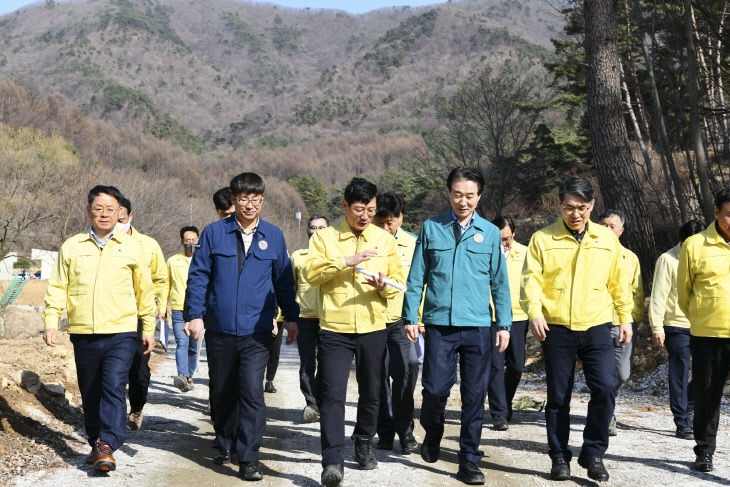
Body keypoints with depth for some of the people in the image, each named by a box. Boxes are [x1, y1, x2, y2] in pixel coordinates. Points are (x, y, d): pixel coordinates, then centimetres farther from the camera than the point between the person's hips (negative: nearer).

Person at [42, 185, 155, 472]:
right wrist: (51, 321, -1)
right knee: (90, 394, 10)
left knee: (114, 388, -15)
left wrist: (149, 328, 12)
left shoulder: (132, 248, 7)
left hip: (121, 333, -2)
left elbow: (144, 291, 13)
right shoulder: (71, 247, 8)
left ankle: (107, 445, -15)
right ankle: (96, 444, 22)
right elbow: (58, 287, 9)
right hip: (83, 334, 2)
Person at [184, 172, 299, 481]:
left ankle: (249, 459, -4)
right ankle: (225, 445, 33)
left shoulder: (273, 236, 6)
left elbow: (283, 279, 12)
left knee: (252, 392, -11)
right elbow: (198, 276, 2)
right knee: (223, 392, 13)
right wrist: (195, 314, -5)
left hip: (256, 331, -1)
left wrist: (290, 317, 10)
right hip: (219, 330, 1)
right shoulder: (214, 233, 2)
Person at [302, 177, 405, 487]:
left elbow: (399, 281, 9)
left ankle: (364, 444, 33)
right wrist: (346, 261, -21)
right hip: (334, 329, -3)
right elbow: (311, 273, -11)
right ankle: (332, 460, -6)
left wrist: (384, 285, -14)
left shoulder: (385, 239, 9)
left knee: (371, 392, 13)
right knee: (332, 394, -9)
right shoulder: (324, 237, 3)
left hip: (373, 328, 3)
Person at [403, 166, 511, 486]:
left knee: (474, 396, 2)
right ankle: (432, 436, 27)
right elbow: (417, 277, 6)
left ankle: (469, 460, 13)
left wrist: (504, 324, 5)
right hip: (439, 324, -1)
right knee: (435, 389, -3)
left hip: (478, 326, 1)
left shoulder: (490, 233, 8)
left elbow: (499, 283, 10)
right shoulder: (431, 228, 6)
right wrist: (410, 317, 0)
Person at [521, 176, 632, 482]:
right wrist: (534, 312, -21)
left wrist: (625, 317, 14)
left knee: (605, 388, -12)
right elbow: (531, 279, -5)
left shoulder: (607, 239, 9)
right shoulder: (542, 239, 1)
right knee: (558, 398, 5)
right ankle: (560, 458, 19)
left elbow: (618, 283, 16)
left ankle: (593, 453, 6)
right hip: (556, 330, -1)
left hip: (597, 329, 1)